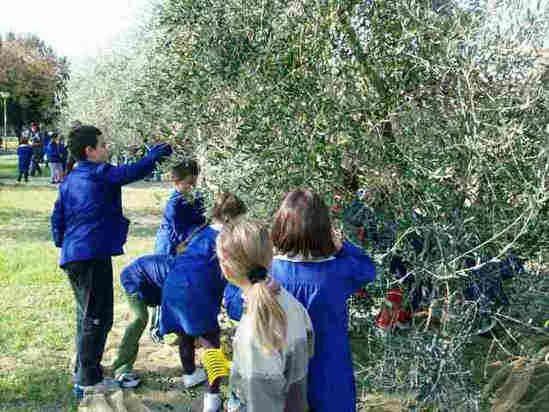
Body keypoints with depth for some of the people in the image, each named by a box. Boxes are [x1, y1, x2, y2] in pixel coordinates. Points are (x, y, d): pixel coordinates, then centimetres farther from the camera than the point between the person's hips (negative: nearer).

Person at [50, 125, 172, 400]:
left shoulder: (68, 182, 15)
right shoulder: (99, 174, -8)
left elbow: (57, 218, 16)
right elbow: (132, 172, -12)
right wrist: (156, 154, 3)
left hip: (72, 257, 9)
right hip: (94, 255, -9)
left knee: (86, 316, 21)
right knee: (97, 318, -2)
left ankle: (83, 375, 32)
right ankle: (88, 381, 2)